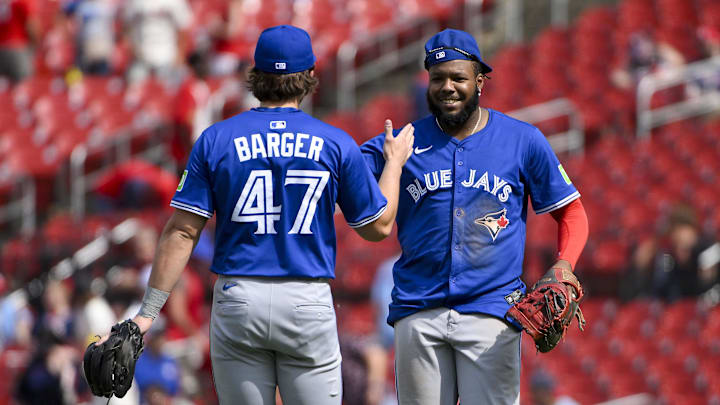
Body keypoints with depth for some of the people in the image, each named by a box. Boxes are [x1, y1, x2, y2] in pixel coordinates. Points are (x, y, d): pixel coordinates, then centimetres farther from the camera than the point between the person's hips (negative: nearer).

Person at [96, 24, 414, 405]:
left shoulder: (216, 139, 1)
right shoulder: (336, 144, 0)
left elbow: (181, 233, -3)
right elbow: (378, 226, 8)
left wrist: (148, 312, -1)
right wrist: (395, 162, 24)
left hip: (237, 302, 1)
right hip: (308, 302, -1)